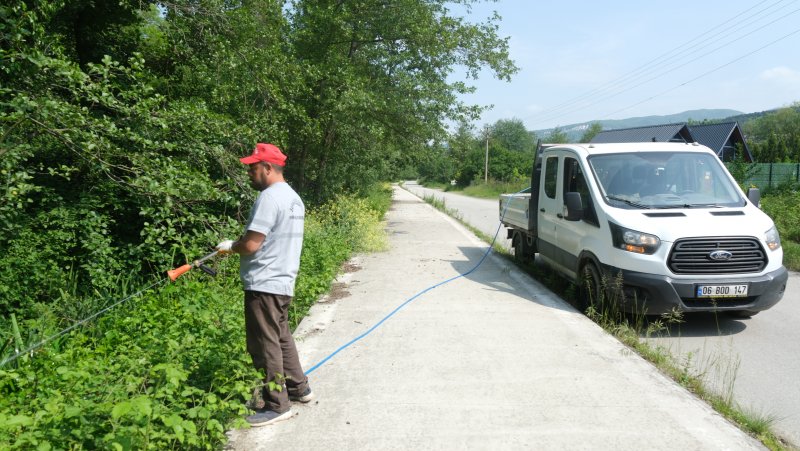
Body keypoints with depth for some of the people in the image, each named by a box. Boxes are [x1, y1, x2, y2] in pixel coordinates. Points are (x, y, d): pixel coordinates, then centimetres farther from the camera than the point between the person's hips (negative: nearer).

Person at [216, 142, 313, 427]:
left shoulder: (269, 197, -18)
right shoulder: (293, 197, 12)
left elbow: (251, 244, -22)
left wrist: (229, 246, -2)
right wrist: (237, 245, 14)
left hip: (264, 285, -10)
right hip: (283, 281, 10)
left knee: (266, 346, 0)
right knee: (282, 338, 21)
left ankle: (277, 406, 10)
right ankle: (298, 388, 32)